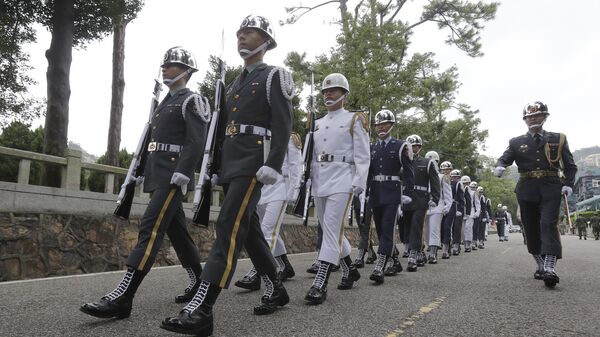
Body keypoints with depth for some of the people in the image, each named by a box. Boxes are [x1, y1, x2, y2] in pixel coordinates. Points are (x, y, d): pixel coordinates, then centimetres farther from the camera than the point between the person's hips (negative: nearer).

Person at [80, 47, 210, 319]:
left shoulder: (192, 101, -3)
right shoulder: (163, 104, 24)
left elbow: (196, 142, -15)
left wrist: (181, 174, -23)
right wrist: (143, 174, 18)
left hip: (173, 175, -10)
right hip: (157, 175, 10)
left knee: (150, 228, -16)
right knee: (176, 230, 11)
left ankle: (122, 297, -19)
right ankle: (199, 283, 21)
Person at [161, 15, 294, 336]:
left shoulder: (273, 76, 2)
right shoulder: (234, 84, 24)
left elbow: (283, 124, -10)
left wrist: (273, 165, -20)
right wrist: (217, 167, 17)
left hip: (252, 163, -8)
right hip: (230, 165, 9)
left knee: (228, 227, -17)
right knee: (249, 229, 10)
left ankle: (201, 309, -20)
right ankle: (275, 289, 23)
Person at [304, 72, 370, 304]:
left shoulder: (354, 120, 4)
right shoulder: (317, 124, 19)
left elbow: (362, 156, -2)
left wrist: (359, 184, -12)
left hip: (342, 180, -6)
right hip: (319, 181, 6)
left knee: (332, 229, -13)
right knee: (331, 230, 11)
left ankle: (320, 285, -15)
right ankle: (350, 270, 29)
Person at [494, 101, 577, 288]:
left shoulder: (558, 139, 9)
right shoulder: (516, 142, 9)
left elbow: (570, 166, 10)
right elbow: (505, 158, -4)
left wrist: (568, 184, -6)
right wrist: (500, 167, -28)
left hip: (551, 189, -1)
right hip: (527, 190, 2)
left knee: (549, 225, -16)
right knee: (531, 230, 5)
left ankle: (550, 268, -22)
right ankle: (541, 265, 20)